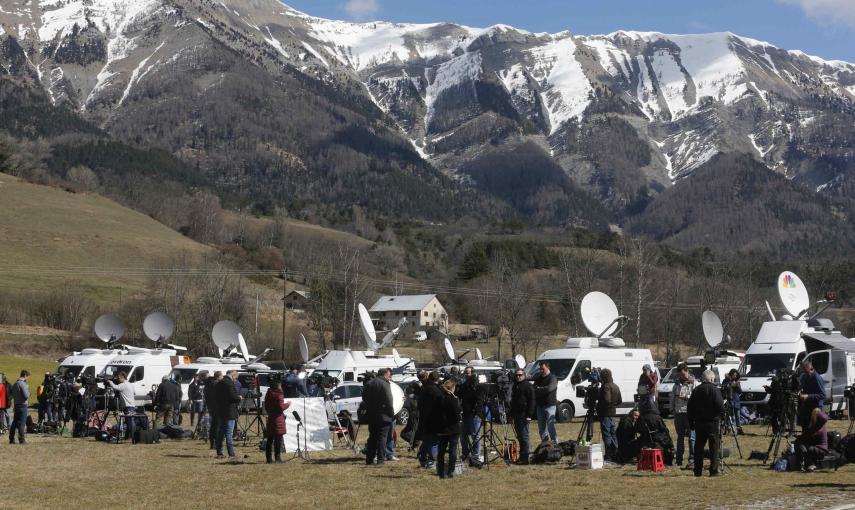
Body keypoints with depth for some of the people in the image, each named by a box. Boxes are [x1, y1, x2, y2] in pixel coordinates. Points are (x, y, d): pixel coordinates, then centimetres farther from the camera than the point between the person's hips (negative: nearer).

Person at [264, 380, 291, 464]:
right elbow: (281, 407, -17)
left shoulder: (268, 394, 9)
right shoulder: (279, 394, -12)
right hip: (278, 419, -7)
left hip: (270, 418, 7)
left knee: (270, 439, 11)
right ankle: (278, 458, -5)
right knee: (278, 439, -3)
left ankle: (269, 458, 13)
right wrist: (288, 404, 0)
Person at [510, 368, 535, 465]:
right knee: (519, 436, 10)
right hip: (516, 415, 8)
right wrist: (511, 414, 20)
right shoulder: (515, 386, 19)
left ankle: (525, 457, -8)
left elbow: (531, 401, -11)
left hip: (524, 414, -8)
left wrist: (529, 415, -17)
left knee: (524, 436, -8)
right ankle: (522, 456, 14)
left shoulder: (528, 386, -6)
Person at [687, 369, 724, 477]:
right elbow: (720, 406, -16)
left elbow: (690, 408, 8)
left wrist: (691, 423, 14)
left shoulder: (696, 390, 7)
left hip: (699, 423, 4)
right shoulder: (714, 390, -8)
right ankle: (713, 470, -2)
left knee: (698, 447, 9)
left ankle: (698, 471, 9)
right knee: (714, 446, 1)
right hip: (712, 422, -4)